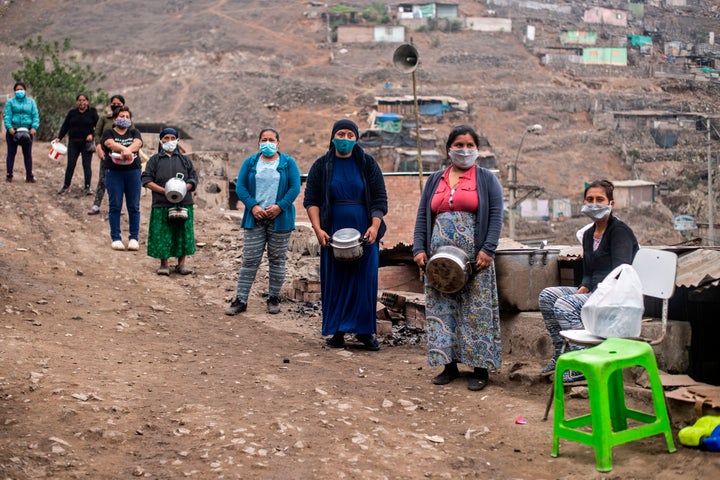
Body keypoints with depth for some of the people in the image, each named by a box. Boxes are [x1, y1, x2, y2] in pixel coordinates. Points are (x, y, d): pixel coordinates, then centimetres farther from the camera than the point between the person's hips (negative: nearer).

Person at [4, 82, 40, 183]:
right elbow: (7, 116, -3)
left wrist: (34, 127, -12)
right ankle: (9, 175, 8)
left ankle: (29, 176, 8)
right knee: (11, 153, 2)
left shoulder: (31, 102, 11)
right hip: (13, 131, -1)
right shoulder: (10, 102, 6)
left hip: (27, 131, 1)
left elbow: (36, 116, 3)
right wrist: (9, 127, -18)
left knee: (28, 154, 4)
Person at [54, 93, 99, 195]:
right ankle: (66, 186, 11)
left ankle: (87, 187, 2)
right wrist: (59, 137, -2)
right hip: (73, 143, 2)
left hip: (87, 143, -2)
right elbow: (65, 126, 9)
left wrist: (92, 134, -16)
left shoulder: (92, 113, 3)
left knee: (87, 165, -2)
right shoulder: (72, 113, 10)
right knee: (70, 164, 3)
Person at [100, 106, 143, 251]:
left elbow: (137, 143, -7)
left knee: (134, 206, 1)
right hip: (114, 172, -2)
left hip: (133, 171, 2)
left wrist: (128, 150, -29)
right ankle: (116, 239, 3)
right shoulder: (108, 133, 8)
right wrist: (124, 149, -33)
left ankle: (134, 238, 7)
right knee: (115, 206, -2)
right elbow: (110, 143, -14)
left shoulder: (134, 132, 15)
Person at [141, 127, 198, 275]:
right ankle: (163, 264, 8)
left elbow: (194, 178, 10)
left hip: (183, 204, 2)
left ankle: (181, 264, 12)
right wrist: (163, 190, -14)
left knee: (183, 234, 2)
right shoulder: (155, 160, 9)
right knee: (162, 235, -3)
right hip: (162, 205, -2)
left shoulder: (184, 160, 15)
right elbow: (146, 180, 0)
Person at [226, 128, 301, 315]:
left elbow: (295, 188, -4)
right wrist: (253, 206, -12)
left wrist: (279, 206, -16)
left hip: (280, 219, -1)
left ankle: (273, 298, 17)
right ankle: (241, 299, 3)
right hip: (255, 218, 1)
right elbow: (240, 187, 2)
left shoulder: (288, 163, 4)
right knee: (249, 260, 0)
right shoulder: (250, 162, 8)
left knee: (277, 260, 6)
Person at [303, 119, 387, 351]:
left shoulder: (368, 164, 6)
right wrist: (318, 229, -10)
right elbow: (311, 200, 3)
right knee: (334, 283, 1)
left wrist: (374, 227, -11)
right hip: (333, 234, 0)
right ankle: (337, 332, 9)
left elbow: (380, 198, 3)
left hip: (364, 234, 0)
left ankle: (365, 331, 8)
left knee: (365, 281, 0)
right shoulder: (322, 166, 6)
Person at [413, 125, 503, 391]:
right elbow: (422, 217, 13)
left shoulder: (486, 179, 5)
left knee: (476, 309, -4)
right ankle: (449, 364, 13)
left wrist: (488, 250, -14)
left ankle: (480, 367, 2)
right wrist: (419, 248, 0)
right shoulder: (435, 180, 16)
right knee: (441, 308, 4)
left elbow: (496, 216, -3)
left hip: (474, 258, -4)